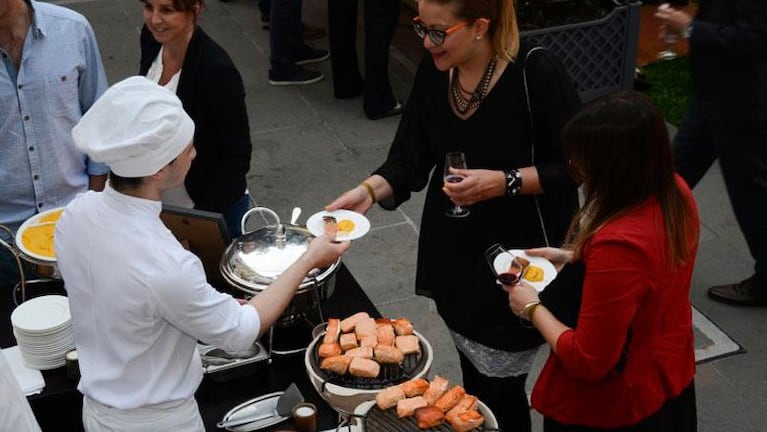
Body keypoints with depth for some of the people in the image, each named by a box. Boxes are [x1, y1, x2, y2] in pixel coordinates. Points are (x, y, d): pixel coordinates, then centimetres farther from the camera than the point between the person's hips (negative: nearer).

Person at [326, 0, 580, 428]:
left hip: (520, 256, -5)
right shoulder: (434, 70, -3)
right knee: (473, 377, 19)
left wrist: (503, 182, -24)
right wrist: (369, 190, -18)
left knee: (501, 386, 4)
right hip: (454, 254, 5)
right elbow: (410, 157, 0)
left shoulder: (537, 72, -20)